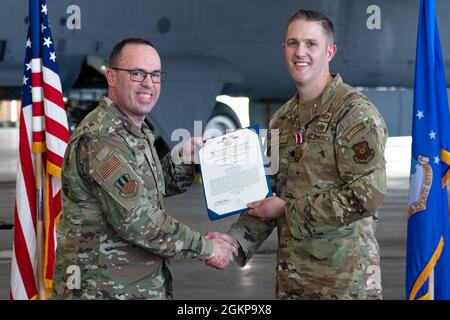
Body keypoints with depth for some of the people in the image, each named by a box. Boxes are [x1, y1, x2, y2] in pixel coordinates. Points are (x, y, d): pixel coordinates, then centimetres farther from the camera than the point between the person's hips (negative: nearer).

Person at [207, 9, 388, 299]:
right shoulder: (282, 120, 12)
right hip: (291, 275, 6)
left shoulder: (356, 113, -11)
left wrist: (288, 210, -14)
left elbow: (367, 195, -19)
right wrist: (237, 239, -1)